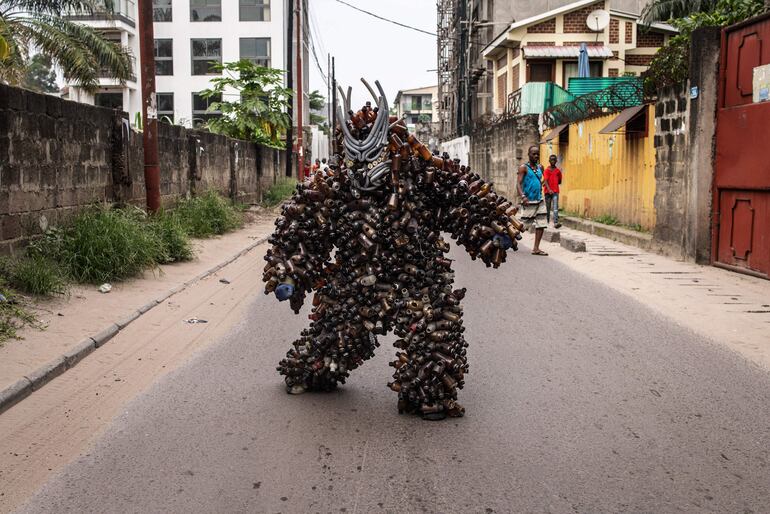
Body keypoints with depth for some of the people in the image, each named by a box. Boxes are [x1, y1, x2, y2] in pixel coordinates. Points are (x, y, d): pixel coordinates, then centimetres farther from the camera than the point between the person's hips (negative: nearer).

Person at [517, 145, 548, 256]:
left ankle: (536, 249, 5)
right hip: (528, 202, -6)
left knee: (541, 225, 0)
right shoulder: (524, 167, -7)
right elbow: (518, 183, -15)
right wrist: (522, 196, -29)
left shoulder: (540, 167, 12)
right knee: (522, 225, -1)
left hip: (540, 201, 6)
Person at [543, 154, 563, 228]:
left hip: (555, 191, 1)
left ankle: (556, 223, -23)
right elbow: (545, 181, -13)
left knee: (555, 207, -13)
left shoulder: (558, 171, 8)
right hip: (548, 191, -1)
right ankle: (547, 222, 19)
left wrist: (553, 183, 9)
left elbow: (559, 181, 20)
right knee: (548, 208, 7)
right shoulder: (546, 170, 0)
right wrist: (549, 189, -28)